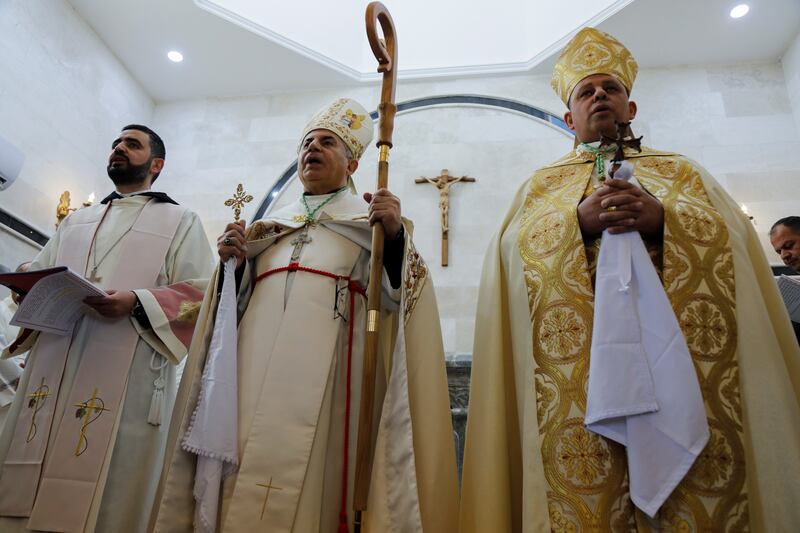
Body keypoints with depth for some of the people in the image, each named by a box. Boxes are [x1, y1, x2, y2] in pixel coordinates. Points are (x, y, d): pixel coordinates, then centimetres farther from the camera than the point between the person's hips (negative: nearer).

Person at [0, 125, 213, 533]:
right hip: (50, 370, 5)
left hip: (128, 375, -5)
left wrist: (138, 303, -18)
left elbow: (200, 293, -1)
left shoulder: (180, 221, 10)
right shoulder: (76, 221, 27)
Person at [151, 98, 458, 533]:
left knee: (309, 473, -7)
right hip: (255, 364, 4)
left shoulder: (371, 220, 14)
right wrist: (231, 264, 5)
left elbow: (395, 297, 0)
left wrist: (395, 237, -16)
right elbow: (237, 301, 24)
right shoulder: (269, 225, 26)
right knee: (239, 483, 2)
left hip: (324, 366, -3)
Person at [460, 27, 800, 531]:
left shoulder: (681, 170, 20)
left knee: (703, 480, -3)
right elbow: (514, 249, 2)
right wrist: (580, 220, -13)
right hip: (582, 367, -1)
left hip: (680, 359, 2)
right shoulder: (540, 185, 18)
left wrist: (663, 219, -13)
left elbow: (732, 236, 6)